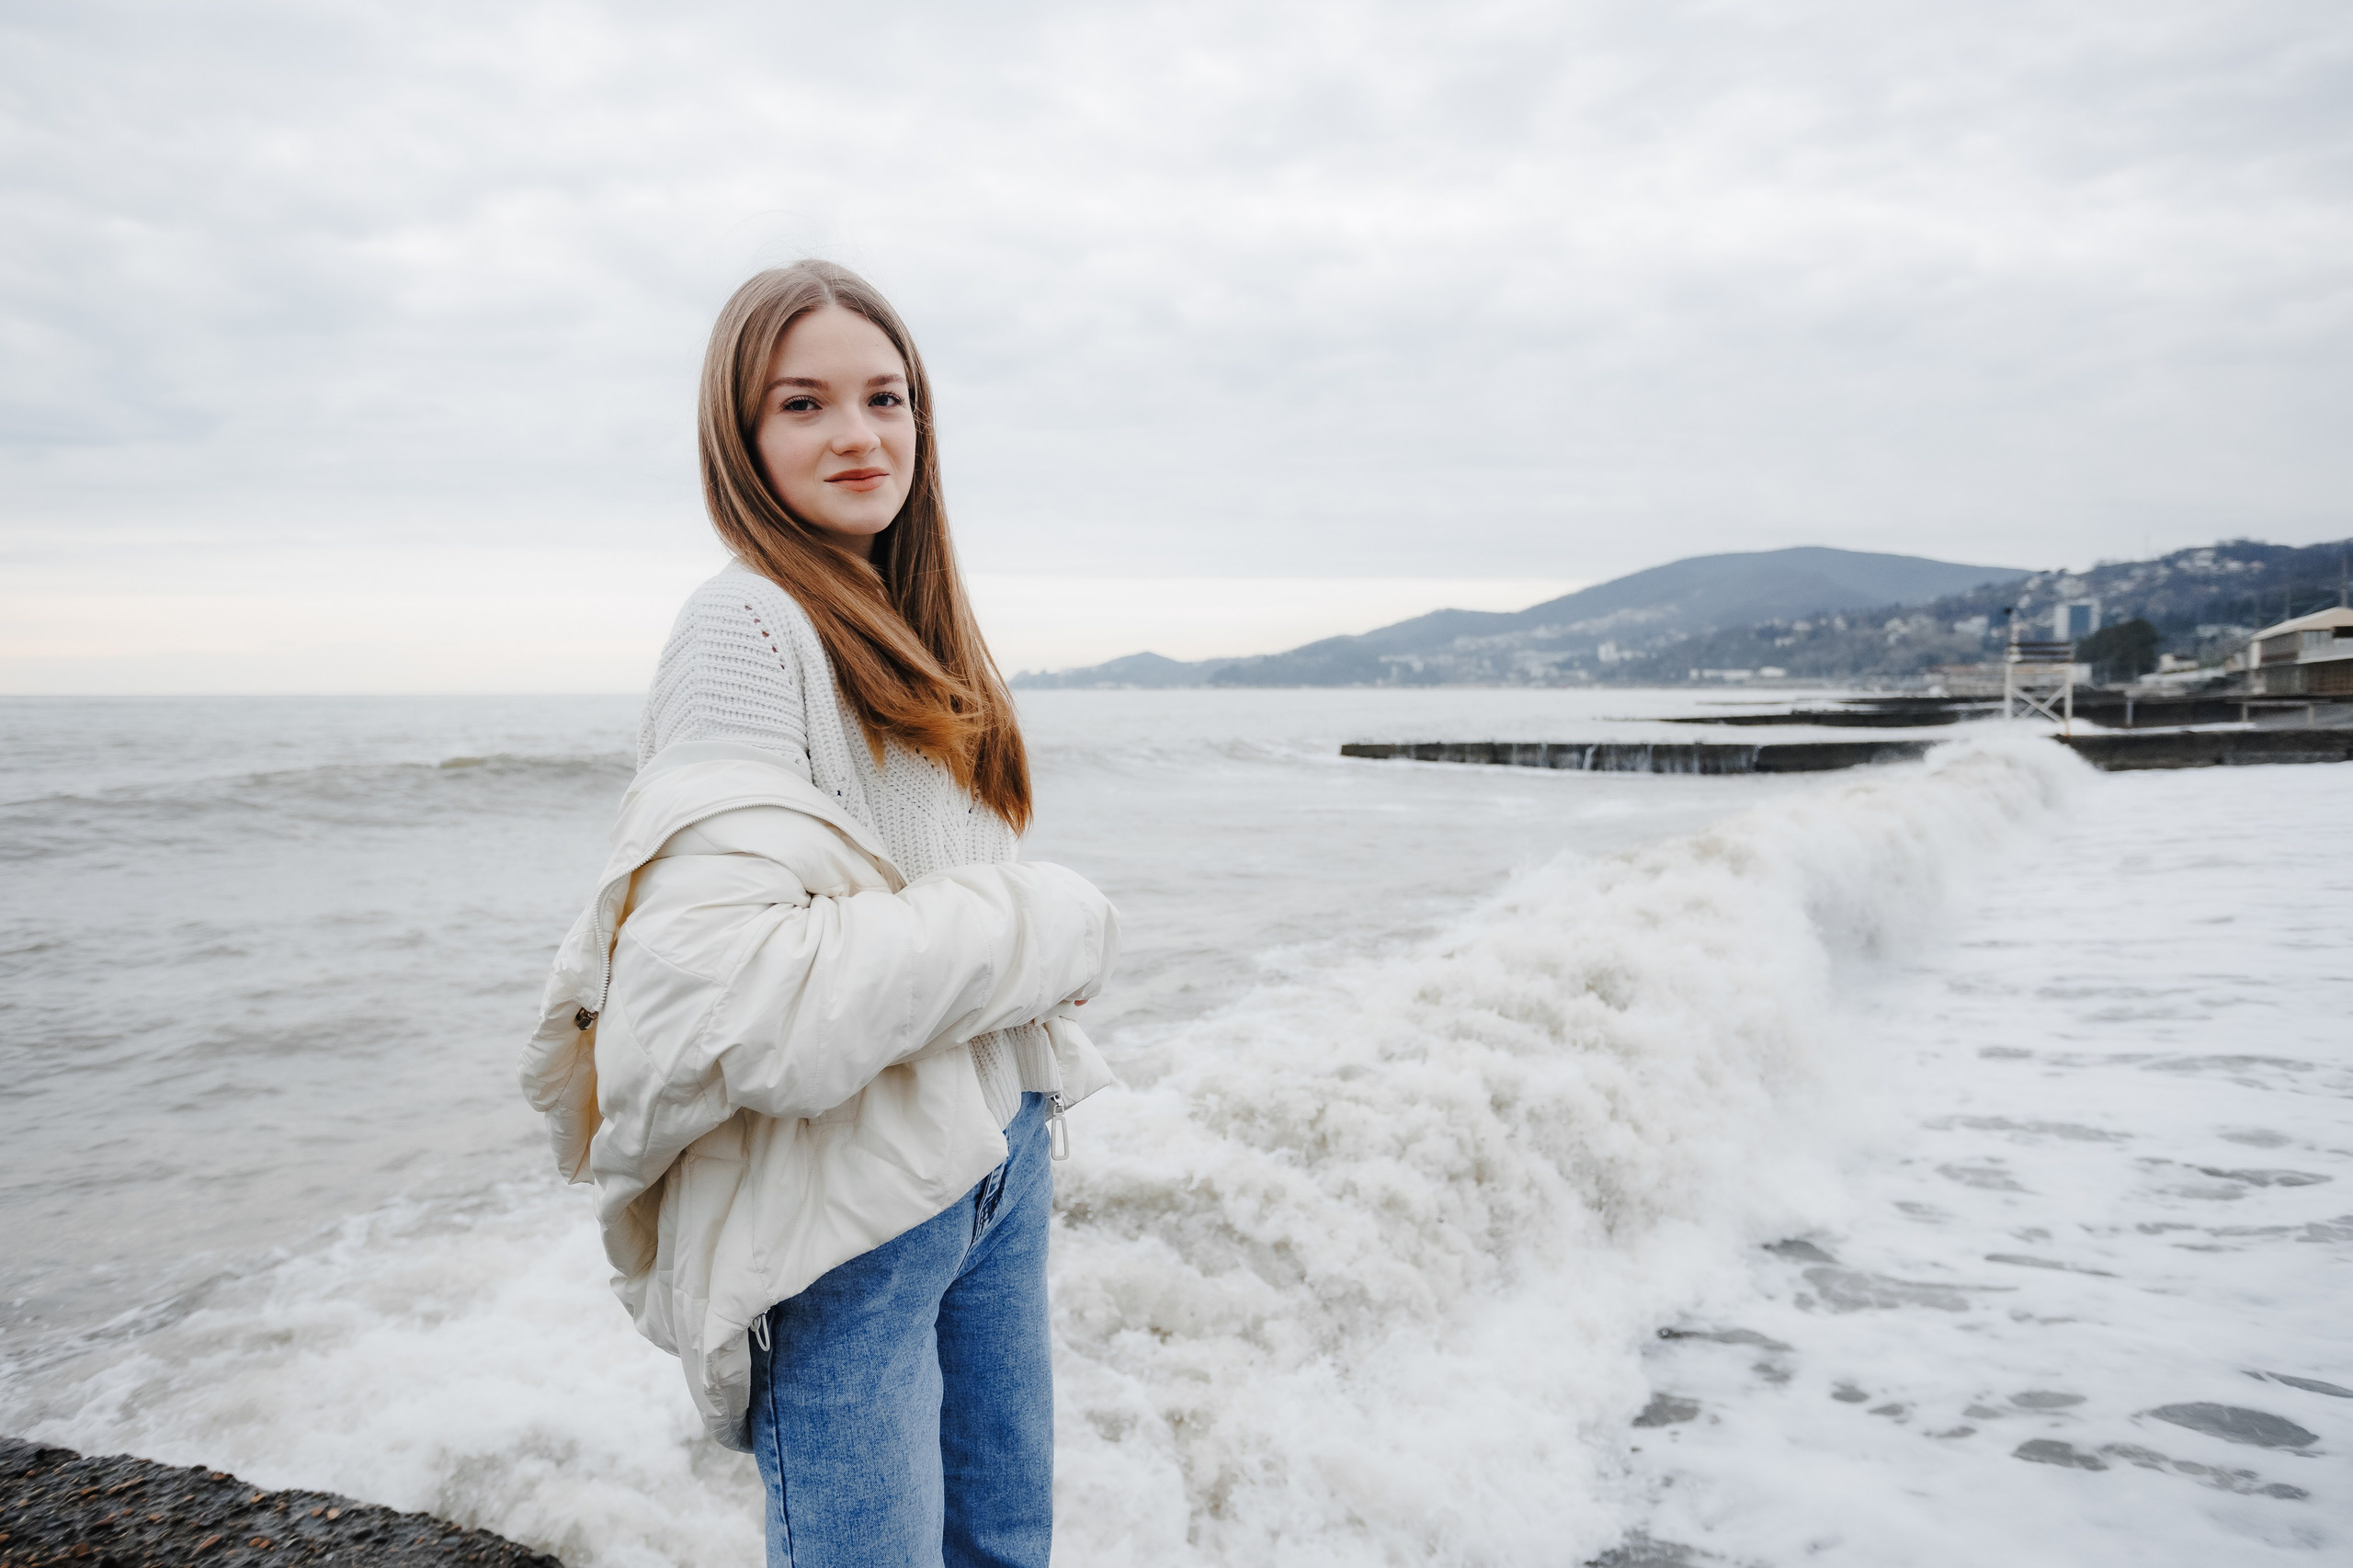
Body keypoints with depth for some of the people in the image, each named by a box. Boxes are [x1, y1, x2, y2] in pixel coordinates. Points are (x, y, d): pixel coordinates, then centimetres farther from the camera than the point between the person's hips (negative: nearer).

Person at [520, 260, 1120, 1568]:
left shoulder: (919, 628, 13)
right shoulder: (751, 626, -14)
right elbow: (722, 976, -25)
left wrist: (1037, 1089, 11)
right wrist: (1047, 931, -16)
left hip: (997, 1157, 8)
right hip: (842, 1201, -8)